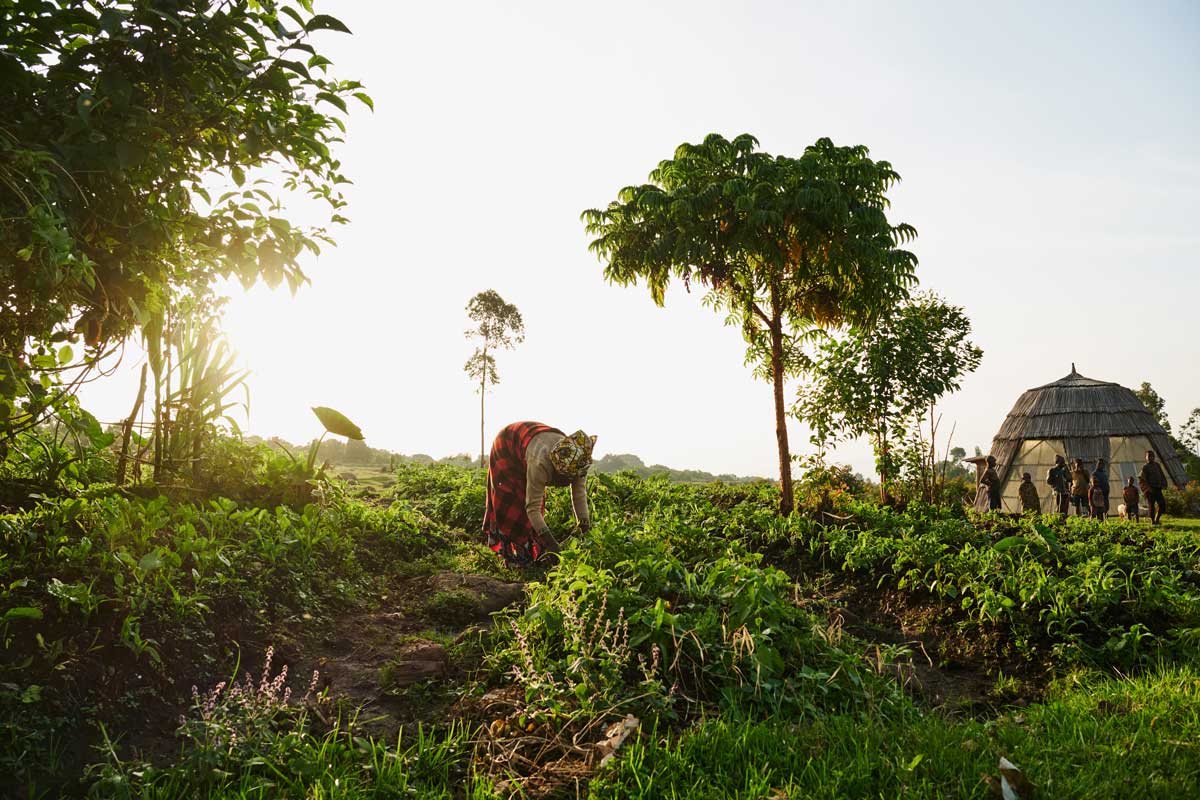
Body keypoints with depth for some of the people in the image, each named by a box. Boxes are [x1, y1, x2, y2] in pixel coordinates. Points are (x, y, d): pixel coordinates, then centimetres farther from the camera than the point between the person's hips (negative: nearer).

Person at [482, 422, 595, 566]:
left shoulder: (578, 460, -30)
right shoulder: (541, 463, -46)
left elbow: (580, 493, -21)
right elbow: (532, 507, -42)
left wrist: (585, 530, -28)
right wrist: (550, 541, -46)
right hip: (506, 447, -6)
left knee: (537, 497, 7)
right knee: (513, 503, -10)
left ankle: (531, 553, 16)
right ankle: (514, 556, -1)